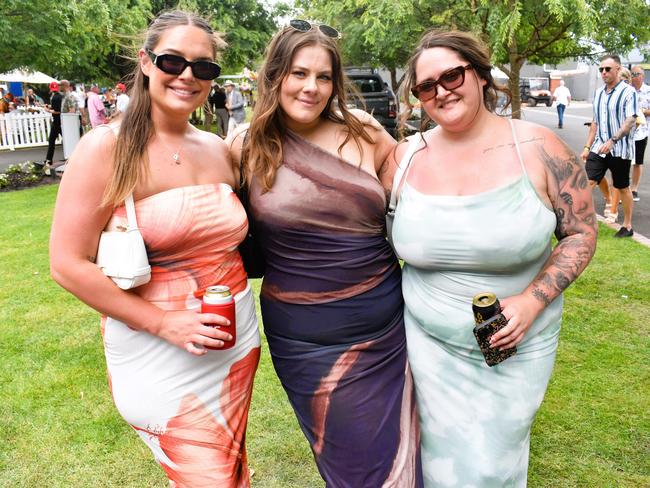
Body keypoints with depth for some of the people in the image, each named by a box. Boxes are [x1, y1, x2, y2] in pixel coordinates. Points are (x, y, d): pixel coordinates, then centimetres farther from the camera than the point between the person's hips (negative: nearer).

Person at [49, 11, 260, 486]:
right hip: (159, 355, -5)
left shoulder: (219, 150, 4)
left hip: (237, 342, 6)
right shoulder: (107, 149, -12)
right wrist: (164, 323, -18)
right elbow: (69, 265, -14)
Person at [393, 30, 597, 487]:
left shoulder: (537, 148, -11)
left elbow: (581, 232, -5)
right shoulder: (406, 157, -4)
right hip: (429, 342, 2)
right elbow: (384, 239, 8)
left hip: (516, 344, -2)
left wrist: (532, 300, -18)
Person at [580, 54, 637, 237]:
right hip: (599, 148, 5)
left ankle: (627, 226, 22)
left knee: (622, 188, 8)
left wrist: (612, 141, -29)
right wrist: (587, 146, 14)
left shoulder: (628, 91, -9)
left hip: (620, 149, -5)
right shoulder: (598, 93, 10)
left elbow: (631, 121, -17)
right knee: (587, 182, -7)